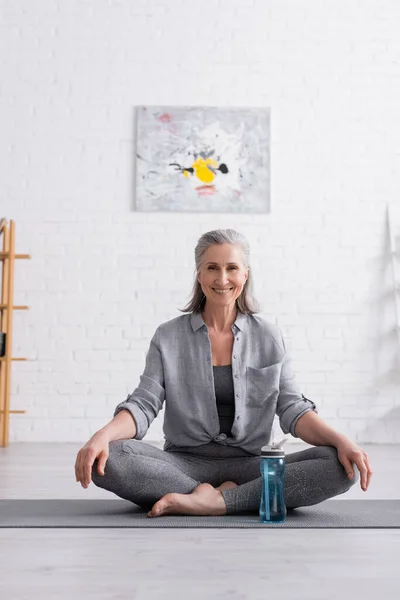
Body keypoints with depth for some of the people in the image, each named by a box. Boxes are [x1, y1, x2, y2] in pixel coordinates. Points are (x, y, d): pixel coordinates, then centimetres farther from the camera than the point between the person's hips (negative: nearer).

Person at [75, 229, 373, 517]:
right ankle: (224, 495, -21)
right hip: (185, 465, -1)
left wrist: (341, 440, -19)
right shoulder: (168, 337, 4)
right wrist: (102, 435, -24)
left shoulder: (270, 338, 5)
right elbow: (143, 405, -4)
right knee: (106, 459, -28)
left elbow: (293, 409, 0)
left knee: (340, 466, -25)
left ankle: (212, 501, -26)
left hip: (251, 465, 1)